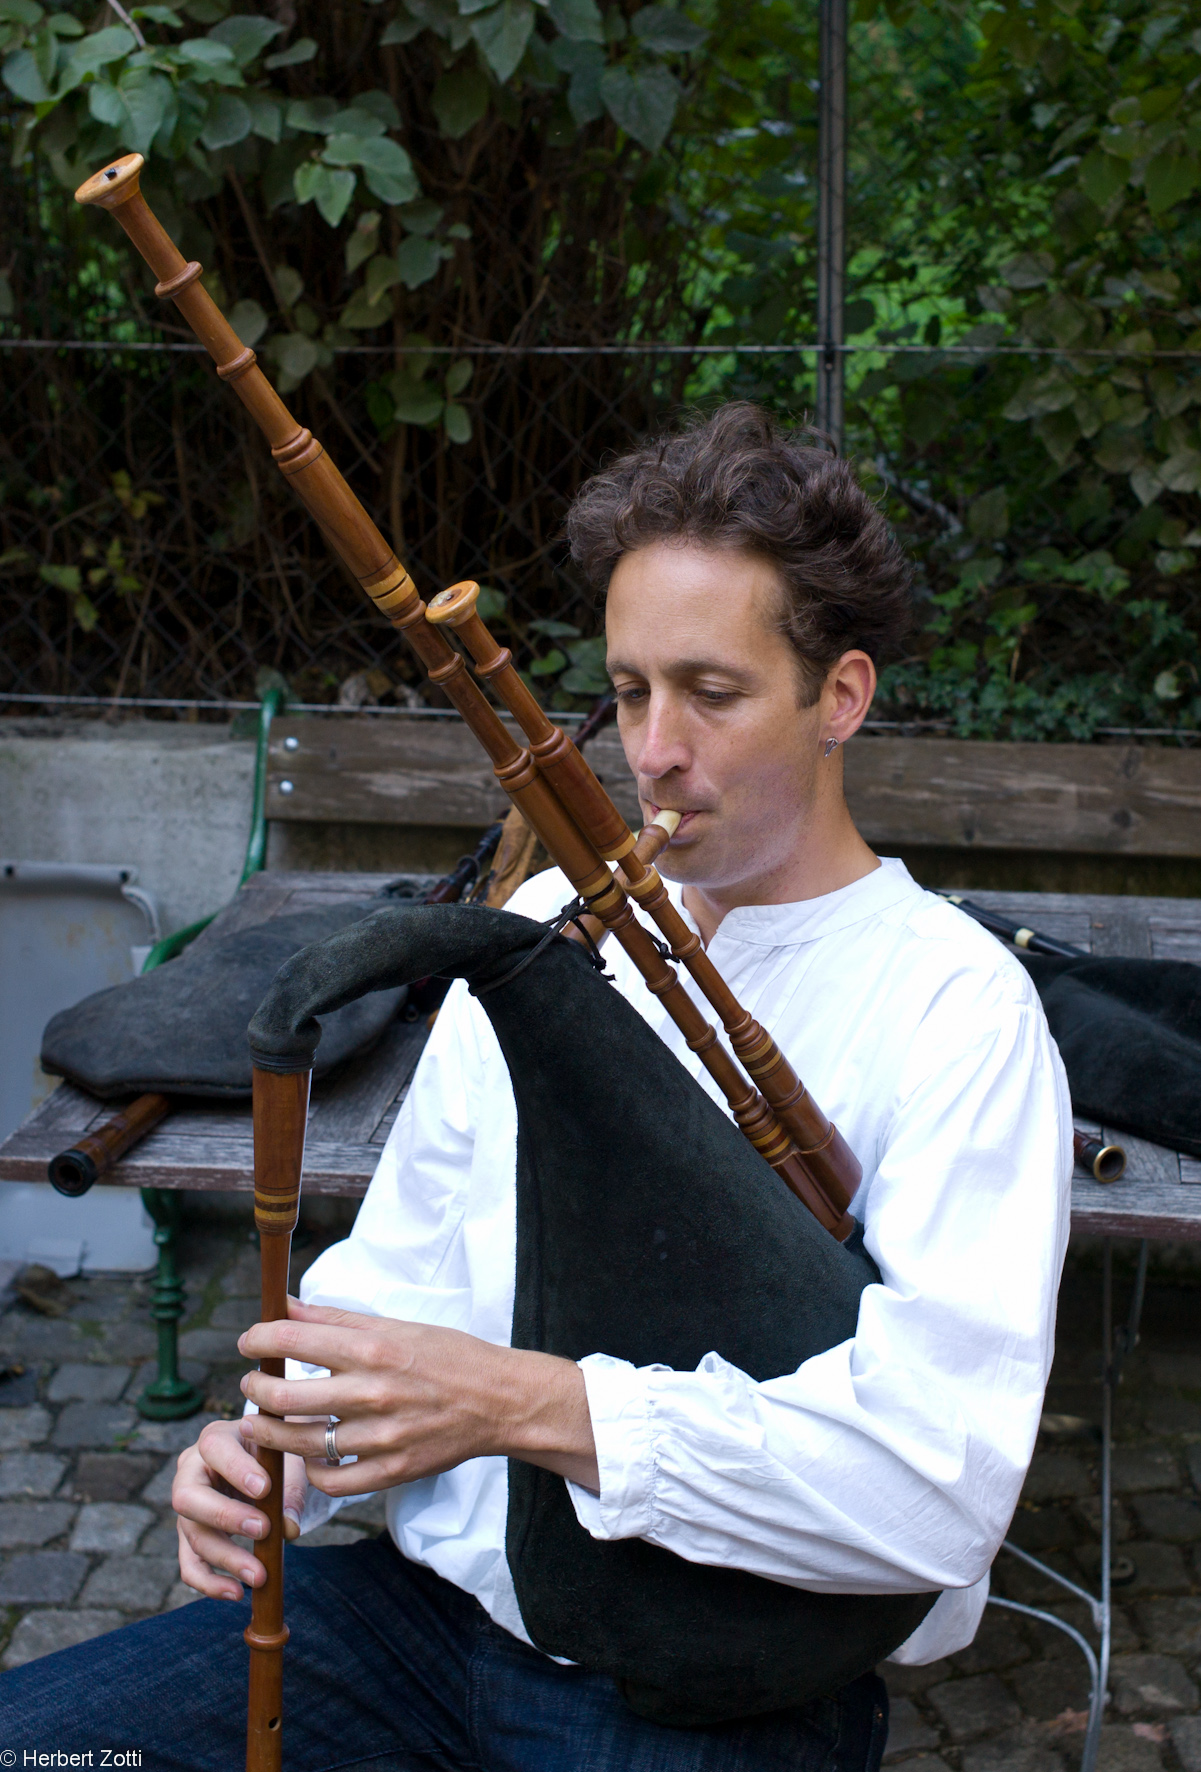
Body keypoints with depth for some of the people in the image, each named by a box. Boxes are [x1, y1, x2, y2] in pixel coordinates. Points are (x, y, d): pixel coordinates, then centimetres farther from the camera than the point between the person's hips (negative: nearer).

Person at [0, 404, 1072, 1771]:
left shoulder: (955, 1004, -12)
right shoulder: (547, 921, 9)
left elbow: (941, 1482, -22)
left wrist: (529, 1404, -28)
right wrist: (282, 1441, -7)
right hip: (432, 1596, 6)